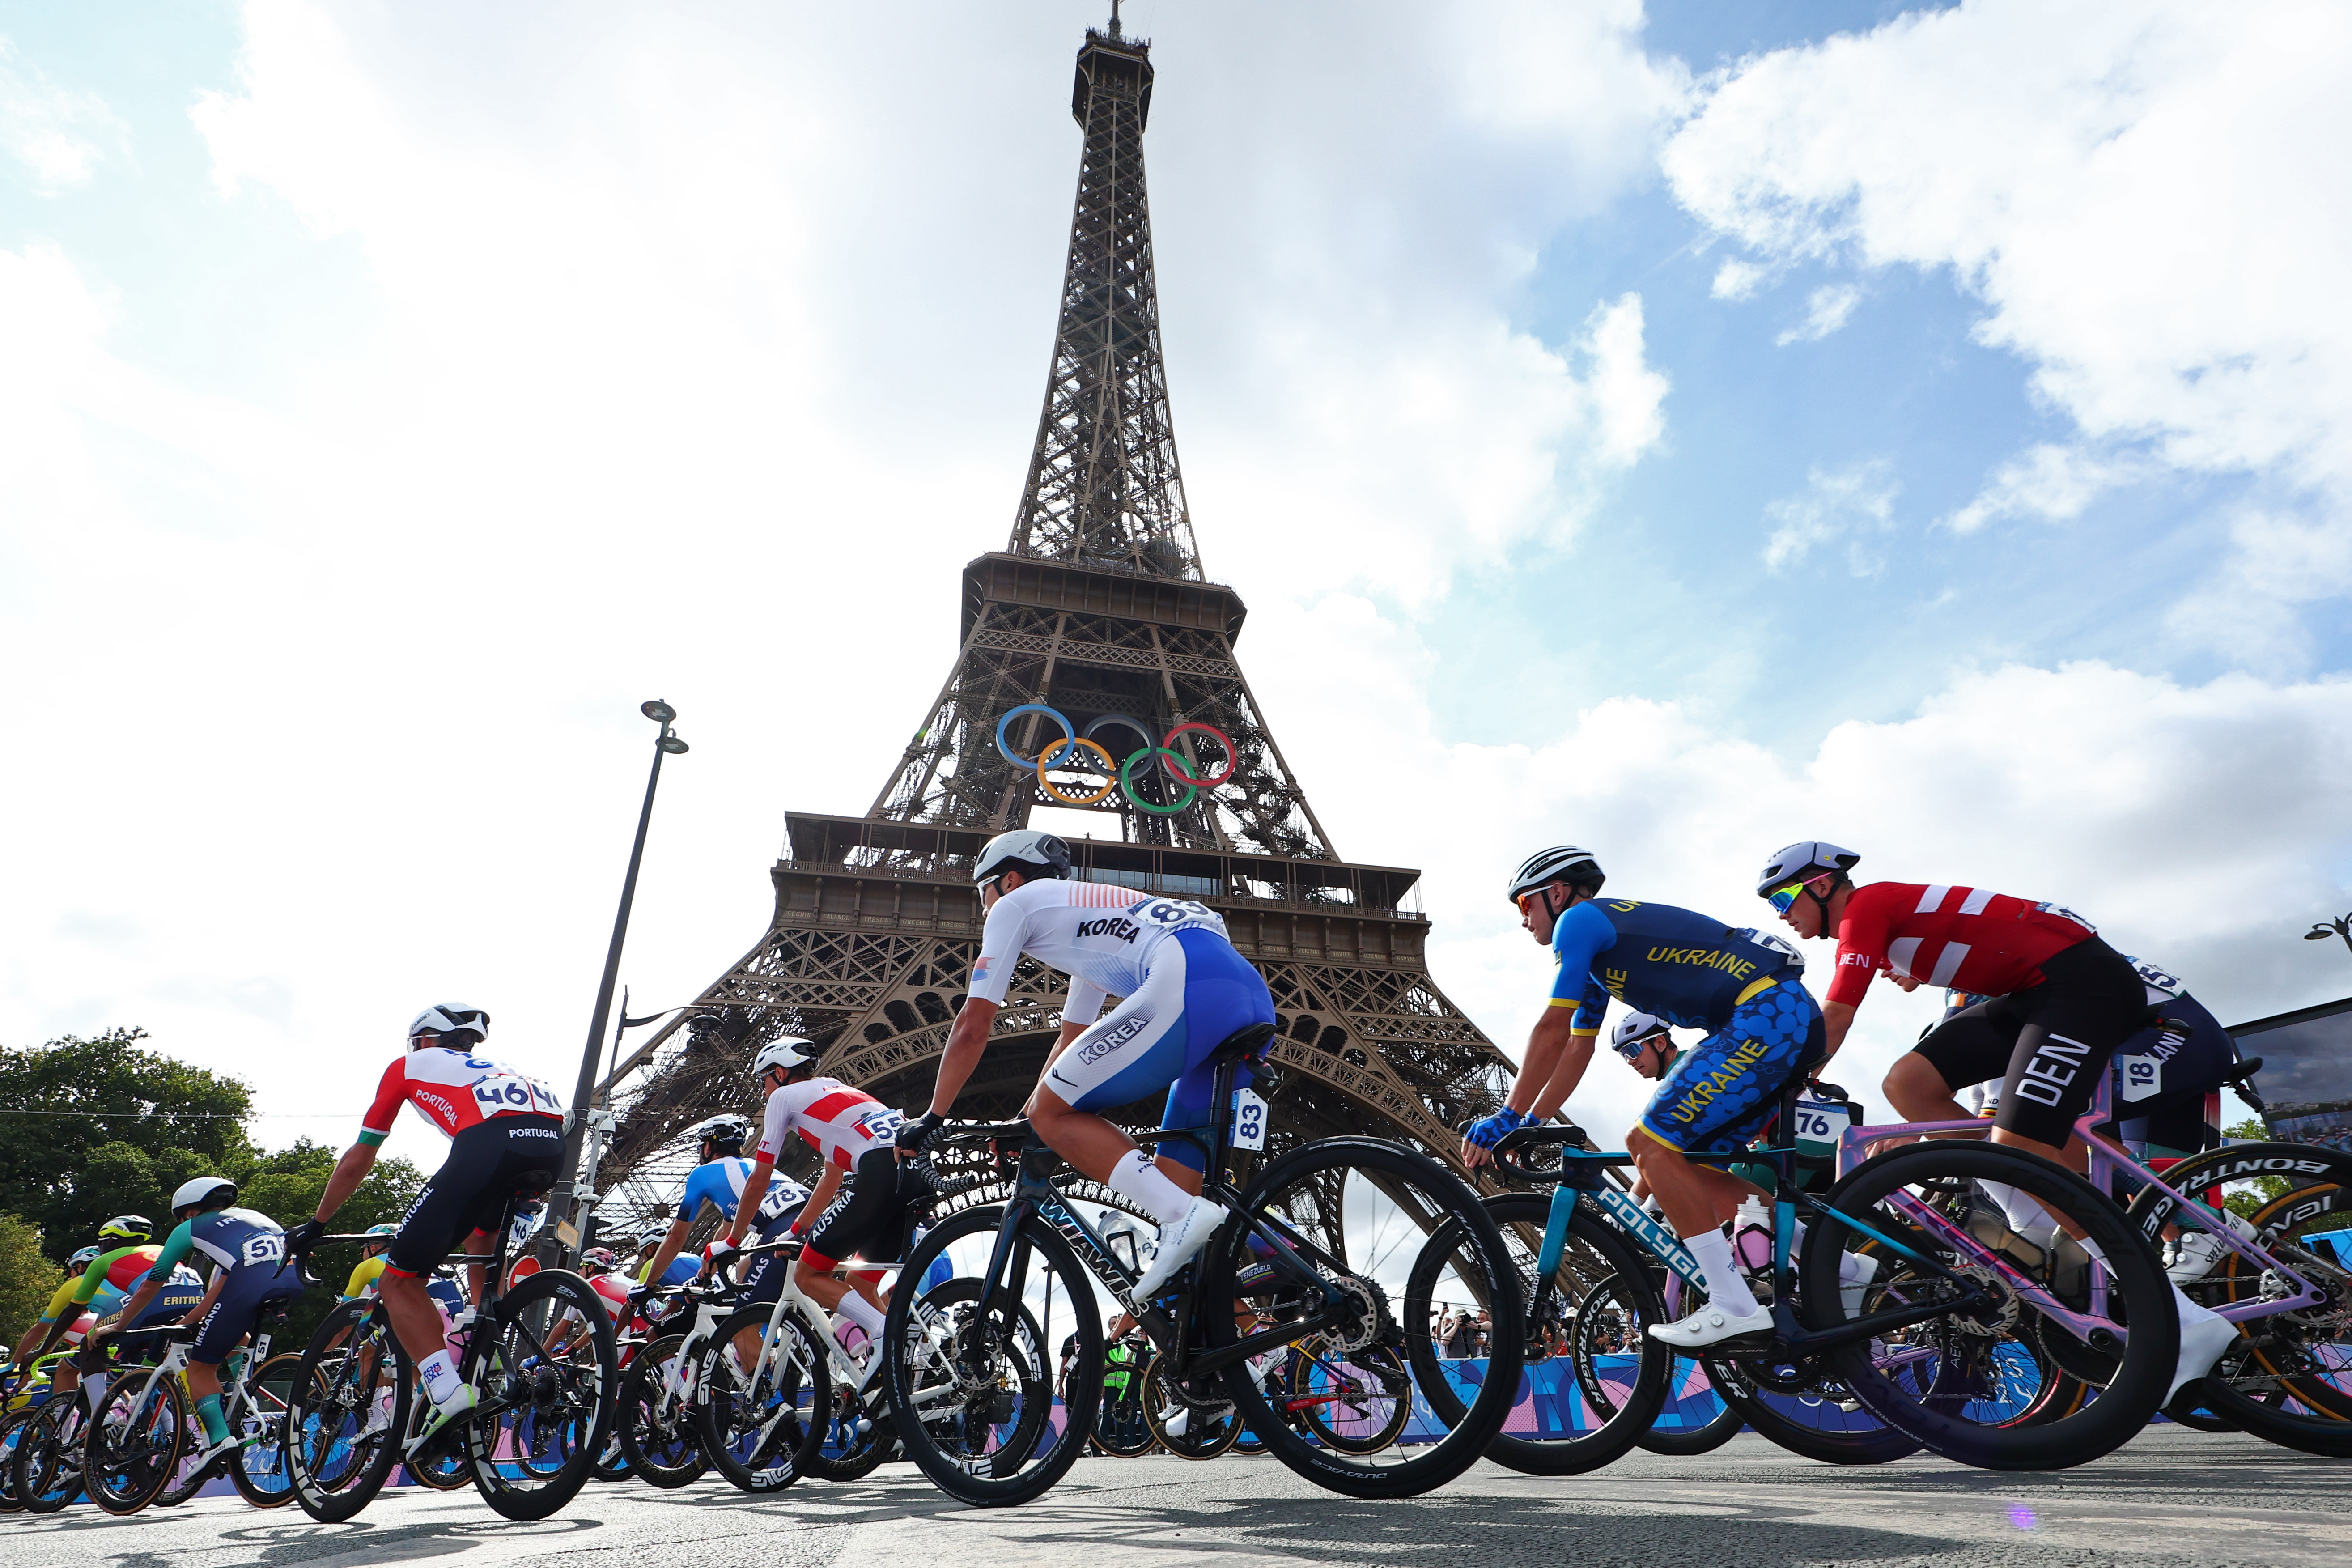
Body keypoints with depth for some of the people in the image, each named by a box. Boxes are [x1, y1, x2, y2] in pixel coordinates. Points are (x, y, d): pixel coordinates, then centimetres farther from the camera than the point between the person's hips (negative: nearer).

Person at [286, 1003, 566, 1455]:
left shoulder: (410, 1065, 32)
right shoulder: (492, 1069, 43)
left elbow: (357, 1160, 37)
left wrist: (316, 1224, 51)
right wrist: (443, 1236, 62)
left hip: (489, 1143, -5)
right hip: (555, 1143, 5)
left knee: (398, 1281, 12)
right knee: (482, 1226, 37)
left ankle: (447, 1393, -3)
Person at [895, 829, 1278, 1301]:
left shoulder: (1016, 904, 17)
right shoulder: (1091, 915, 40)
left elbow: (973, 1026, 15)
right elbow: (1072, 1040, 45)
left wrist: (932, 1117, 26)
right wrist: (1022, 1121, 49)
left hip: (1189, 991, -9)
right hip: (1256, 997, 9)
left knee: (1053, 1113, 1)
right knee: (1178, 1169, 15)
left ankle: (1182, 1214, -12)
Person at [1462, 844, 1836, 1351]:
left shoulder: (1579, 919, -4)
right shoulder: (1597, 954, 25)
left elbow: (1552, 1030, -9)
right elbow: (1577, 1049, 25)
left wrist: (1507, 1116, -4)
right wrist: (1528, 1126, 22)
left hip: (1766, 1016, -10)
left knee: (1653, 1146, -12)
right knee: (1690, 1164, 12)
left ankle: (1735, 1308, -11)